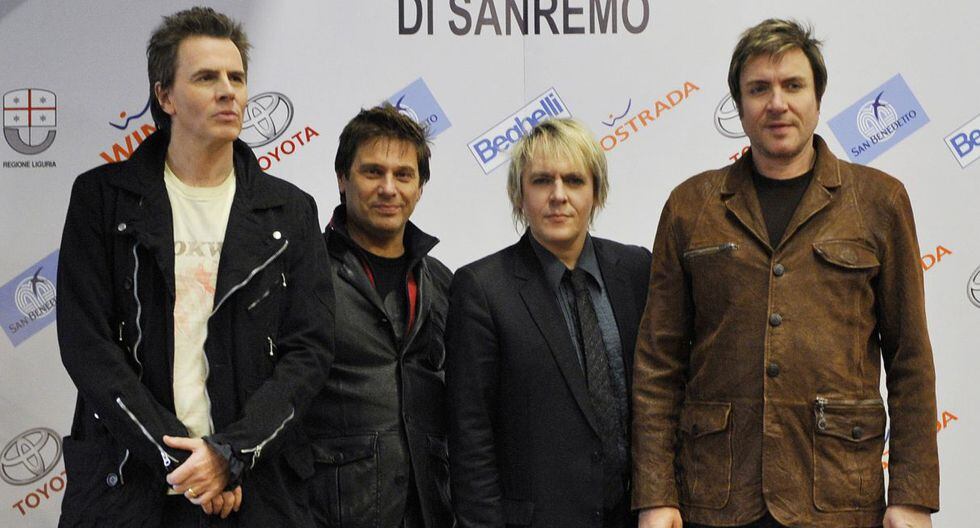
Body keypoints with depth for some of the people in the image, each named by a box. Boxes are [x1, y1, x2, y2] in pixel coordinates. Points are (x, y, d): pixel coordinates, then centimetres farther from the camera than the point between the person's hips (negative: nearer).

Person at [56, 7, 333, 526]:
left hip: (254, 486, 1)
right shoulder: (101, 197, 1)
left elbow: (309, 349, -1)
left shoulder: (291, 211, 5)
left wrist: (230, 452, -14)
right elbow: (85, 343, -6)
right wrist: (176, 457, -13)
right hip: (124, 483, -1)